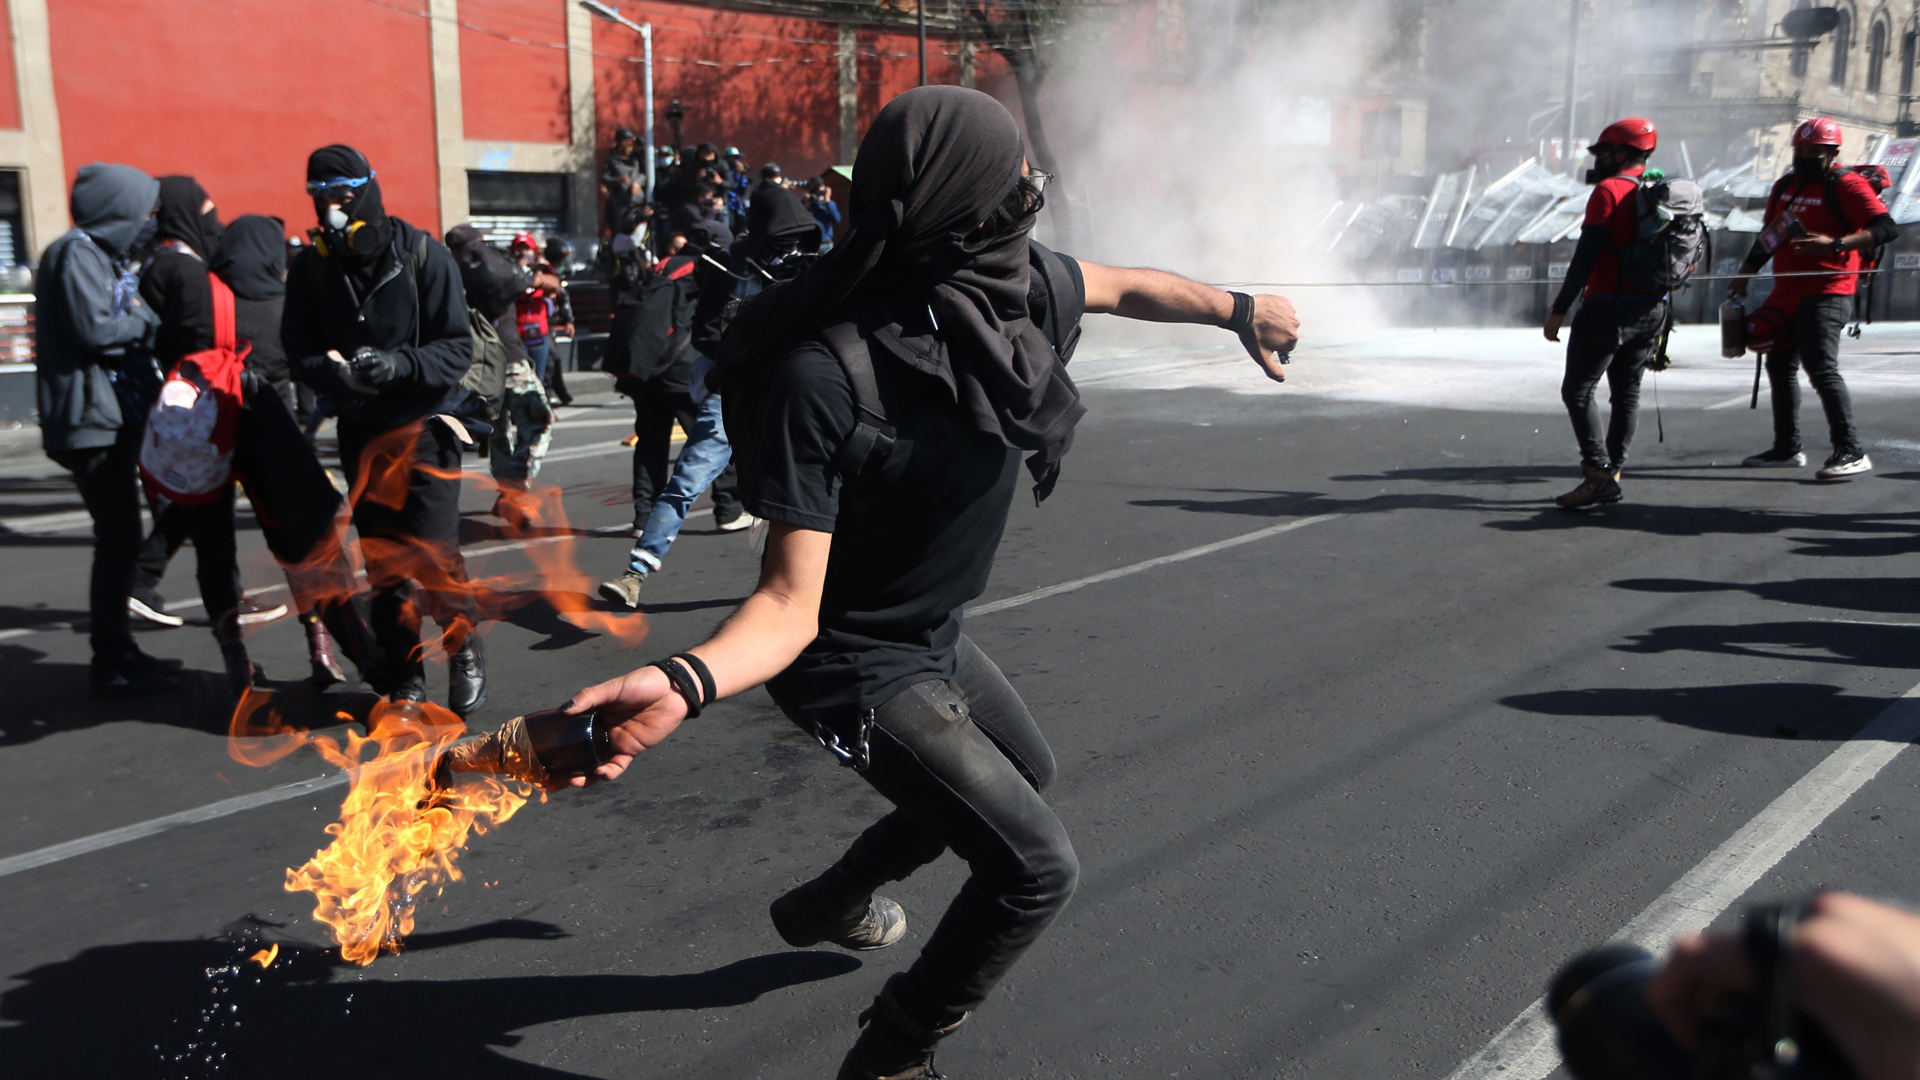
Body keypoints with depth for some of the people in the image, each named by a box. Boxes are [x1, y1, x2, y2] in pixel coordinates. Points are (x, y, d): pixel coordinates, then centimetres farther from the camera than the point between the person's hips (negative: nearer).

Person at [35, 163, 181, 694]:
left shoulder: (100, 253, 19)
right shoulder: (76, 253, -12)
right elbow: (95, 330, -21)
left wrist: (138, 316, -1)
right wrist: (144, 317, -7)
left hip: (113, 416, 10)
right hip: (91, 419, -10)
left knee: (119, 537, 14)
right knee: (118, 539, -8)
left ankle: (116, 650, 22)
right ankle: (110, 662, -1)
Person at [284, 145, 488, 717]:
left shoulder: (422, 255, -9)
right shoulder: (312, 266, 1)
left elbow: (457, 347, -10)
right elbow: (301, 350, 2)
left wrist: (399, 365, -27)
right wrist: (340, 374, -20)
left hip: (425, 425, -4)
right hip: (362, 432, 4)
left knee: (433, 553, -11)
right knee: (383, 561, 9)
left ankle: (465, 652, 14)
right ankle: (403, 675, 23)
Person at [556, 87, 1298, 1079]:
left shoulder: (1014, 284, -13)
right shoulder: (825, 373, -34)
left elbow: (1124, 287, 11)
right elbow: (791, 601, -32)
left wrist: (1237, 309, 25)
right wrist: (685, 682, -51)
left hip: (932, 632, 9)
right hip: (862, 666, -9)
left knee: (1024, 772, 31)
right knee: (1036, 866, -11)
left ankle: (830, 904, 50)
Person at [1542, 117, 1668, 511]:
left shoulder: (1608, 191, -11)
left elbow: (1586, 257, -17)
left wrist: (1559, 309, -14)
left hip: (1609, 307, -8)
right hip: (1652, 309, 8)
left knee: (1578, 390, -4)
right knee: (1627, 391, 12)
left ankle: (1599, 474, -11)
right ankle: (1613, 472, 16)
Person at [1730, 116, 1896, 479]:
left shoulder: (1846, 185, -9)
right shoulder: (1785, 186, 15)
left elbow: (1886, 228, -18)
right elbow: (1769, 235, 25)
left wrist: (1835, 244, -31)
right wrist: (1745, 274, 18)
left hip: (1826, 292, -9)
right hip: (1787, 292, 9)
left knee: (1821, 367, -18)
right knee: (1780, 365, 14)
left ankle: (1851, 451, -16)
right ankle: (1786, 448, 25)